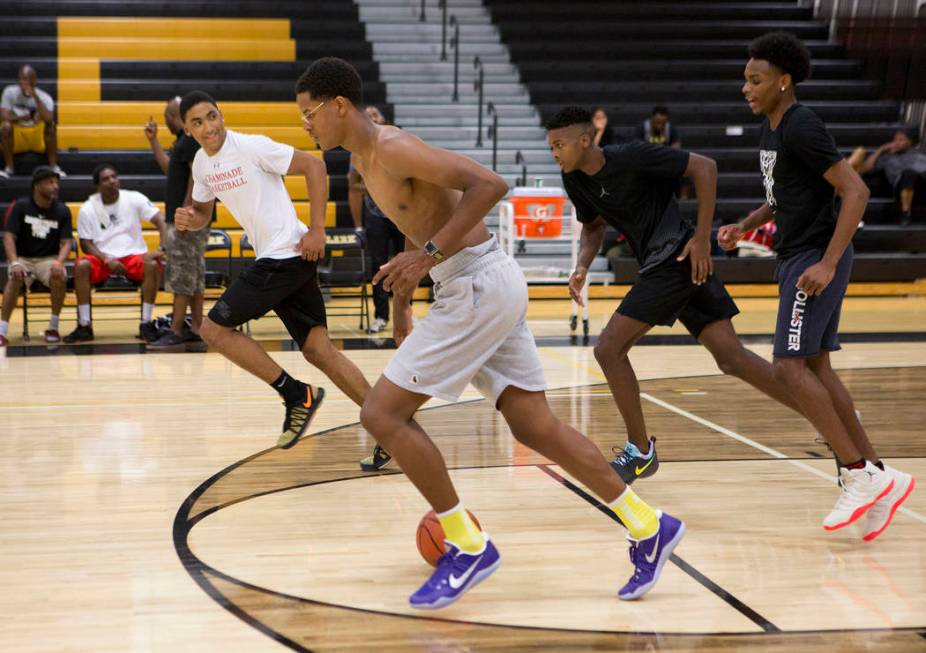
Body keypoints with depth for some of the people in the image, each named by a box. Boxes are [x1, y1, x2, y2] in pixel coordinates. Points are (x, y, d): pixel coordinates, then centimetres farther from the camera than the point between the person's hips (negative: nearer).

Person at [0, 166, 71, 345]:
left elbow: (66, 242, -5)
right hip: (22, 257, -1)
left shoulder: (62, 211, -2)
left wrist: (59, 262, -27)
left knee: (60, 277, -31)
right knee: (15, 279, -33)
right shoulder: (20, 206, -6)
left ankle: (53, 327, -15)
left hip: (49, 258, 1)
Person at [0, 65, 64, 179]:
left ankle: (53, 166, -20)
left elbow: (48, 119, -33)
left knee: (50, 125, -28)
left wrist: (35, 97, -34)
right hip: (17, 137, 0)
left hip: (38, 137, 0)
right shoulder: (9, 92, -10)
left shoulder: (44, 97, -14)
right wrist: (24, 117, -26)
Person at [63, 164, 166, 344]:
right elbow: (86, 244, 0)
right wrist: (107, 260, -17)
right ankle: (84, 326, -24)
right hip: (102, 257, 0)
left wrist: (161, 249, -23)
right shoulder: (88, 209, 1)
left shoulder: (134, 199, -1)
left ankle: (146, 324, -23)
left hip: (134, 255, 0)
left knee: (153, 265, -32)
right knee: (81, 265, -30)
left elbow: (161, 221, -6)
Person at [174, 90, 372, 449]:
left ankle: (296, 394, -3)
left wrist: (317, 230, -16)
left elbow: (314, 165, -12)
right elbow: (203, 212, 26)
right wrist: (188, 219, 1)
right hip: (272, 258, 8)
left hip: (287, 254, -8)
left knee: (214, 328, -7)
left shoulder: (251, 147, -12)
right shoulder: (201, 164, 12)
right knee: (318, 350, 3)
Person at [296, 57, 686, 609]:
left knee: (383, 414, -8)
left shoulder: (392, 149, -17)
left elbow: (489, 184, -26)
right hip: (485, 285, 10)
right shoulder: (366, 158, 14)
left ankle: (469, 547, 1)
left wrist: (430, 253, -27)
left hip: (479, 288, -10)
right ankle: (649, 526, 17)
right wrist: (402, 300, 26)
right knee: (535, 426, 11)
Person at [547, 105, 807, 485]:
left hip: (678, 257, -8)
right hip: (660, 265, 8)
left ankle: (640, 451, 5)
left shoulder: (630, 157, -16)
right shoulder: (575, 180, 7)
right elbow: (593, 226, 24)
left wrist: (702, 237, -16)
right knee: (731, 357, 4)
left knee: (609, 349, -8)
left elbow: (704, 167, -14)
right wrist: (582, 267, 4)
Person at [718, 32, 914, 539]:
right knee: (816, 368, 10)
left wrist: (827, 264, -26)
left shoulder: (802, 128, -17)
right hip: (795, 256, 10)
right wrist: (746, 226, 12)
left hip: (815, 259, -10)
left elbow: (856, 192, -21)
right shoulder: (770, 128, 12)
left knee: (790, 365, -13)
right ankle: (876, 477, 14)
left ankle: (860, 474, -8)